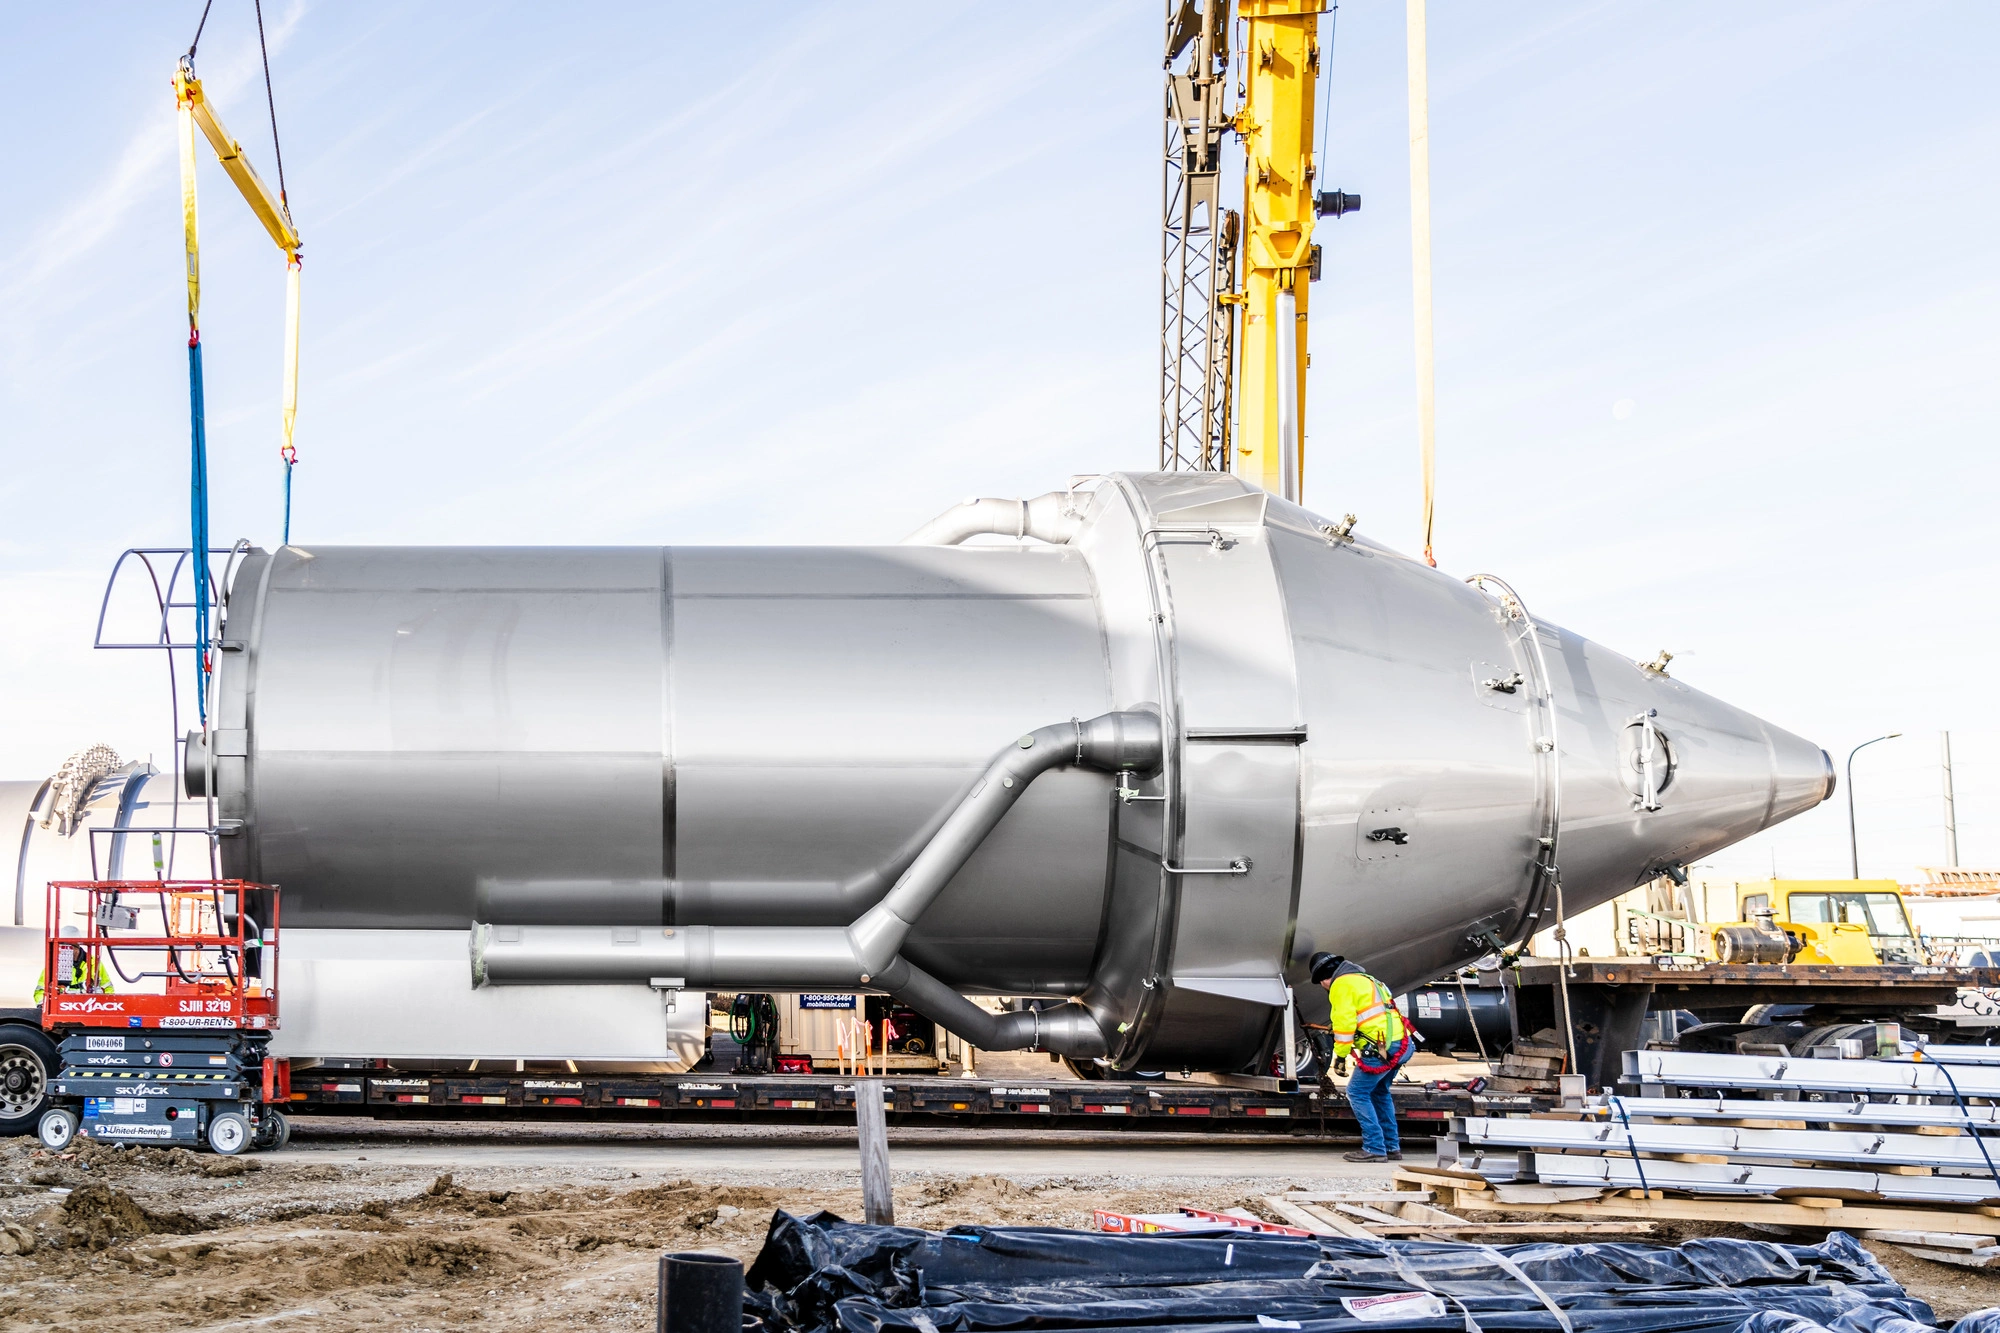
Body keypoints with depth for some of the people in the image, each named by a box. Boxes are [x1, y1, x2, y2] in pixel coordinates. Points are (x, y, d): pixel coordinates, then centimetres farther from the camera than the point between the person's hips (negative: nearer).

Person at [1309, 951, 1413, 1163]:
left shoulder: (1342, 984, -3)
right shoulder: (1364, 979, 26)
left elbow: (1344, 1022, -12)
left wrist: (1340, 1056, -5)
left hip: (1382, 1047, -10)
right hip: (1400, 1043, 10)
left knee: (1357, 1092, -3)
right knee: (1379, 1092, 22)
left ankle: (1375, 1149, -6)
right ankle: (1392, 1147, 23)